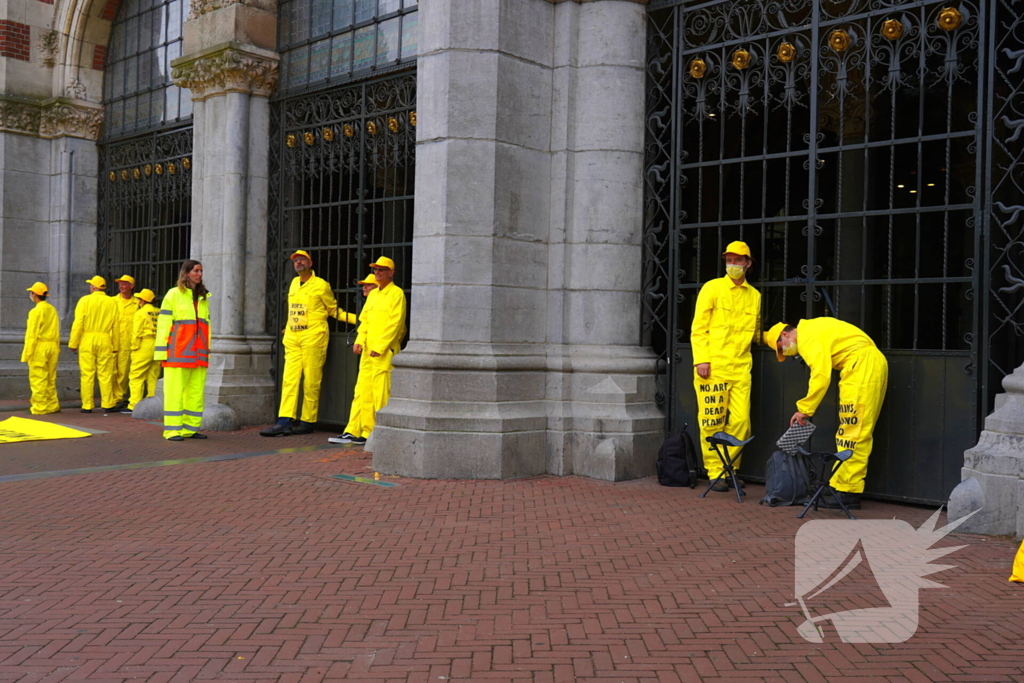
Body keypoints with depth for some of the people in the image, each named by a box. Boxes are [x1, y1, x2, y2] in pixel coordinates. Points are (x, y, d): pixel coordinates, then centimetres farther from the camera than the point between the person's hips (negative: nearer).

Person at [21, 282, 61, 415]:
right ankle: (52, 405, 16)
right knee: (50, 378, 13)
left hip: (39, 347, -7)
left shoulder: (36, 311, -11)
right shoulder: (52, 310, 8)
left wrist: (27, 354, -9)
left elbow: (32, 334, -12)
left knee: (38, 378, -1)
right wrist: (57, 348, 15)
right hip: (53, 346, 7)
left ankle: (40, 407, 1)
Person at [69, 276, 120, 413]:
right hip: (105, 340, 2)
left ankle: (87, 405, 5)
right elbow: (115, 326, 5)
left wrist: (73, 343, -1)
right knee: (105, 374, 6)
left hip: (87, 340, -2)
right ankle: (107, 405, 6)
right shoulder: (112, 303, 5)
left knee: (87, 374, 3)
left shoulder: (85, 300, -3)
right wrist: (115, 346, 13)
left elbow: (78, 324, -7)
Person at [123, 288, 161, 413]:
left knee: (136, 377, -2)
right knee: (153, 377, 10)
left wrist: (134, 346, 0)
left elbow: (137, 333, -10)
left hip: (144, 347, -6)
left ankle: (134, 405, -5)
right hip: (158, 347, 6)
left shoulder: (140, 313, -5)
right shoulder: (160, 313, 9)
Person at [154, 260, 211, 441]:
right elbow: (163, 324, -2)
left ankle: (191, 428, 11)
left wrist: (207, 351, 15)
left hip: (199, 353, 5)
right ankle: (172, 430, -1)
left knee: (196, 391, 4)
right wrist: (161, 352, -9)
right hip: (178, 351, -5)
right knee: (175, 391, -5)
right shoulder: (173, 294, 2)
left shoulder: (204, 297, 18)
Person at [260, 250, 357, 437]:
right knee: (289, 379, -3)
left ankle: (307, 422, 3)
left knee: (311, 381, -3)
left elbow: (334, 310, 8)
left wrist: (357, 318, -1)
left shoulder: (321, 285, 0)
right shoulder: (294, 283, 18)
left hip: (313, 338, -6)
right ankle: (284, 421, -6)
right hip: (292, 339, 6)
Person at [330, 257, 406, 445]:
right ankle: (353, 431, 8)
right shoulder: (373, 294, 19)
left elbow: (395, 322, -11)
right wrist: (359, 341, 3)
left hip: (385, 350, -7)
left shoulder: (397, 293, -4)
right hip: (368, 350, 8)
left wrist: (380, 347, -15)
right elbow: (364, 319, 19)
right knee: (362, 391, 6)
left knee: (381, 393, -5)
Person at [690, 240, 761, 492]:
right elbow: (698, 327, -2)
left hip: (741, 367, 4)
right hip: (713, 366, -4)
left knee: (741, 421, -1)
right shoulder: (712, 288, 3)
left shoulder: (754, 295, 15)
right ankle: (715, 473, 9)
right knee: (712, 421, -1)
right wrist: (701, 359, -11)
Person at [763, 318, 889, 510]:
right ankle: (846, 489, 13)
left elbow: (821, 375, -15)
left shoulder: (807, 337, -7)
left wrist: (804, 409, -10)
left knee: (853, 432, -9)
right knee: (859, 433, 10)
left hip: (861, 364, -11)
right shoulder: (813, 328, 23)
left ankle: (847, 493, -8)